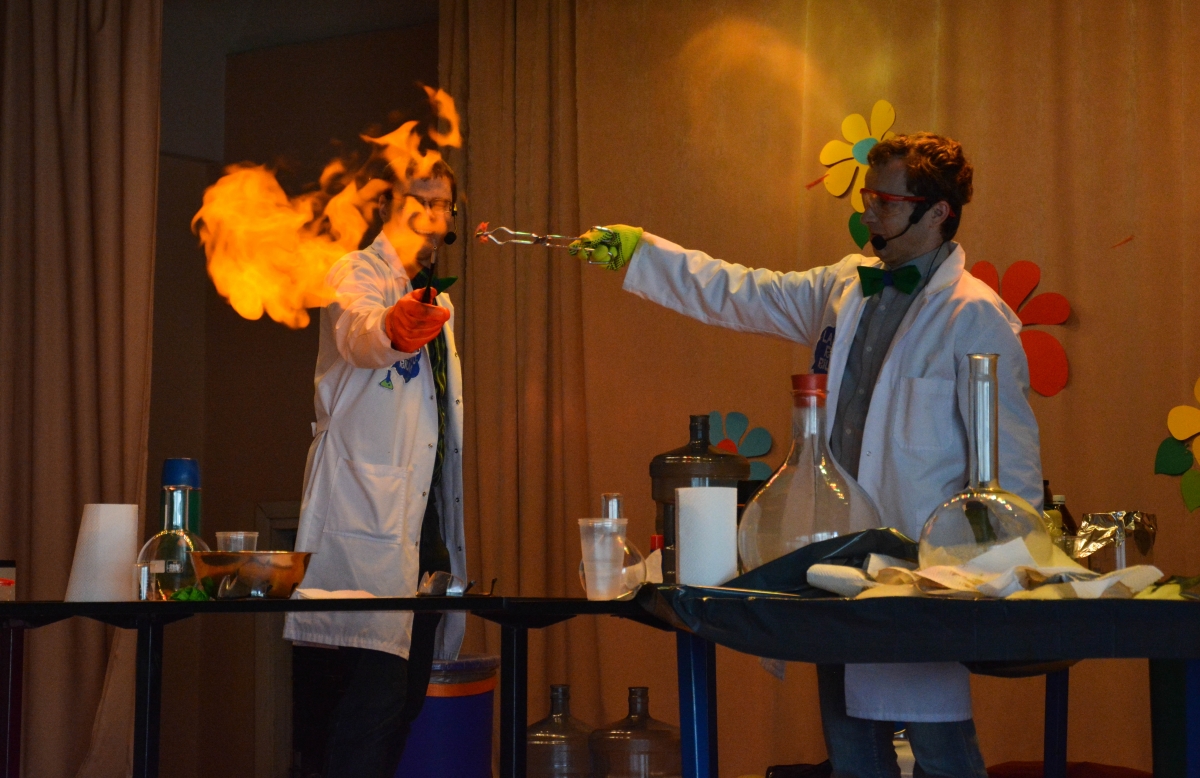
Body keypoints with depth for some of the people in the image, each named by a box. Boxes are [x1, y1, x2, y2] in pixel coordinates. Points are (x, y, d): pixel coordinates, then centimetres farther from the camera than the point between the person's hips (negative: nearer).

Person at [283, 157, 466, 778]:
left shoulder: (435, 300, 21)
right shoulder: (358, 273, -3)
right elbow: (356, 334, -28)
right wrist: (391, 330, -52)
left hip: (425, 515, 8)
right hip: (370, 513, -8)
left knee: (407, 695, 7)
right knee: (377, 692, -16)